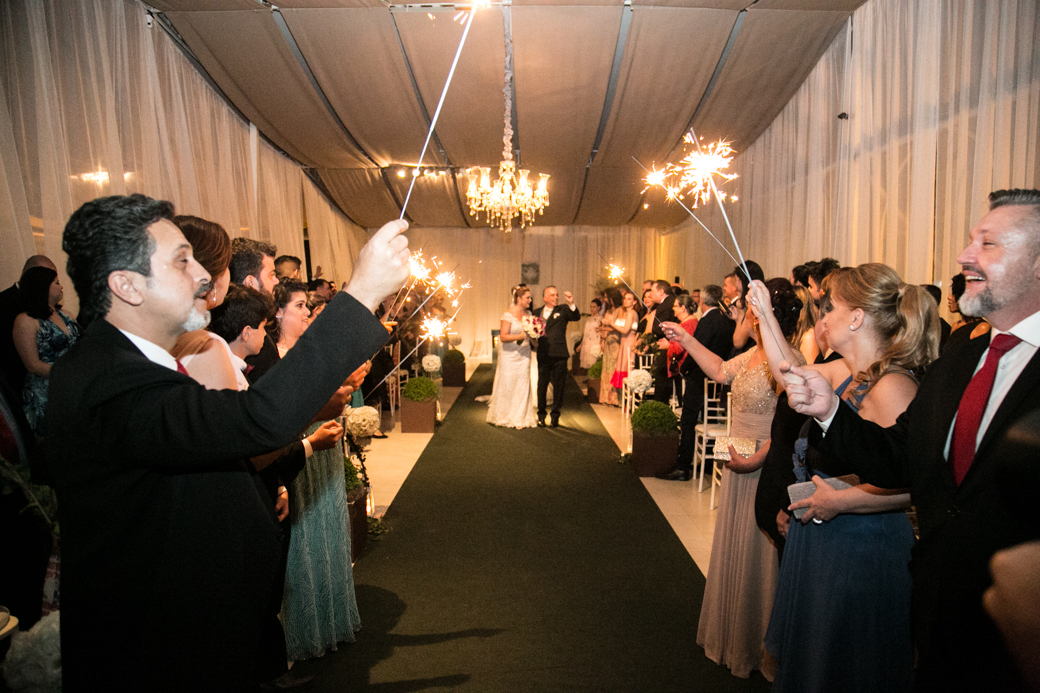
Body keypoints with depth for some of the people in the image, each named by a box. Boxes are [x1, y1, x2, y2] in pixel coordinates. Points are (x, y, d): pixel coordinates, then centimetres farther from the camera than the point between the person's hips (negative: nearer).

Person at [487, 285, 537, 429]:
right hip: (510, 356, -5)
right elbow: (503, 337, -16)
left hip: (524, 356, 5)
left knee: (522, 386, 5)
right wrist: (520, 336, -24)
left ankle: (519, 418, 13)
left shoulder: (527, 314, 7)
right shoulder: (508, 315, -12)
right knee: (507, 386, 4)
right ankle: (504, 417, 22)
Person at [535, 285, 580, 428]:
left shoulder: (563, 310, 2)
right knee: (542, 385, 8)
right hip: (543, 355, 2)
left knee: (558, 386, 4)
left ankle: (555, 415, 16)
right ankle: (541, 414, 22)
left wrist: (571, 303, -30)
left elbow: (576, 317, -15)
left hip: (559, 355, -2)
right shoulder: (537, 312, 12)